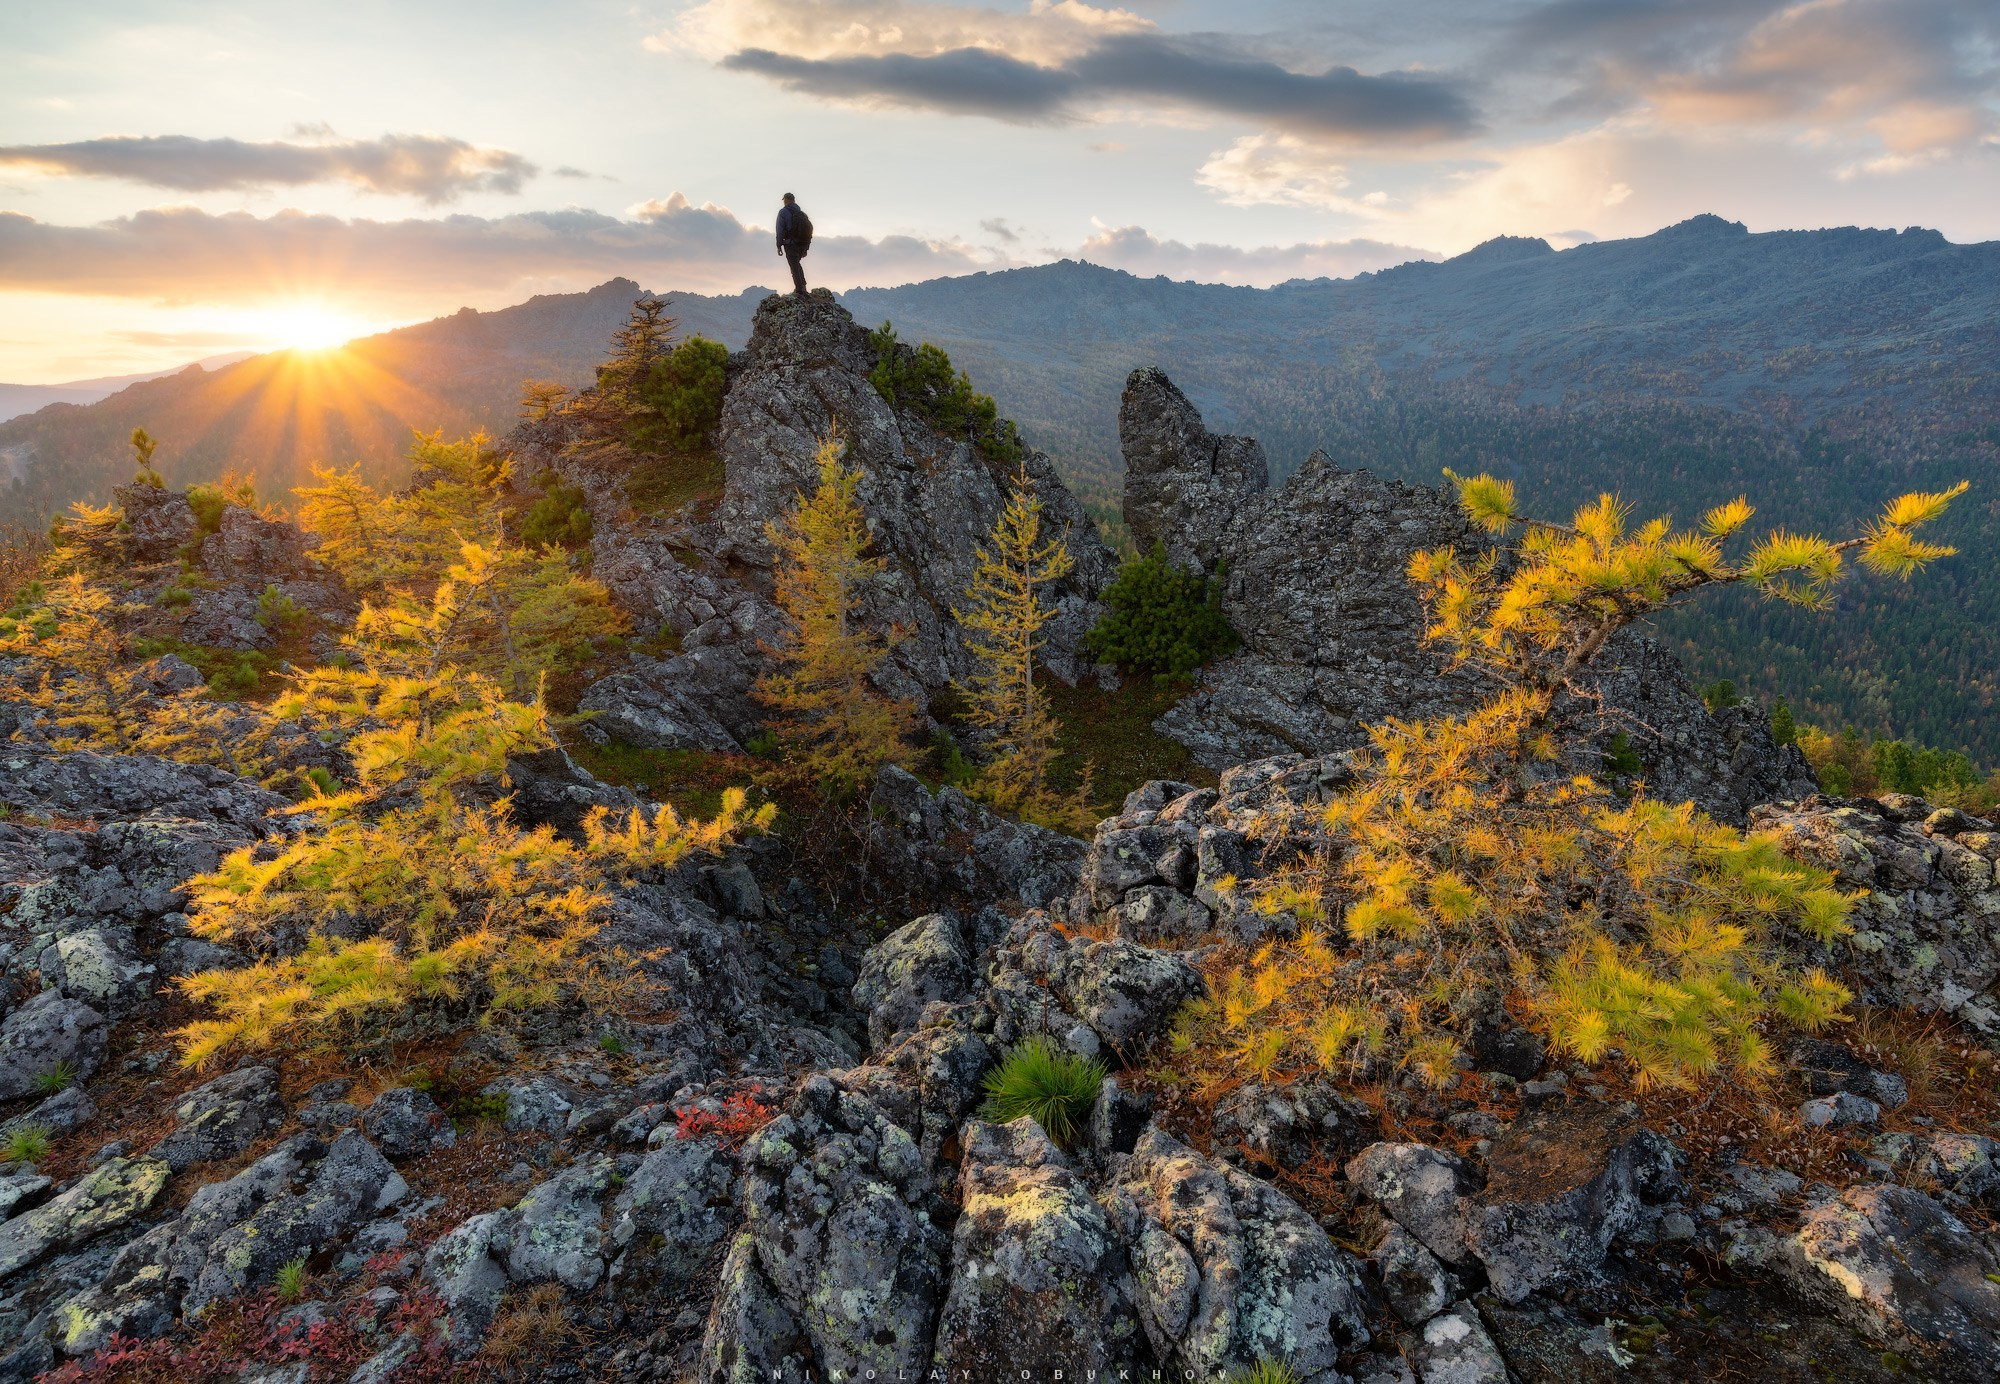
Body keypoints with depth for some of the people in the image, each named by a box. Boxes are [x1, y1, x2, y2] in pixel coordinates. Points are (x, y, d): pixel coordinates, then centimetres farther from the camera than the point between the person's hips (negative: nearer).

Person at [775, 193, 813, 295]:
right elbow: (809, 231, 15)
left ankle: (799, 288, -8)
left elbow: (780, 230, -10)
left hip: (790, 244, -6)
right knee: (796, 264, 23)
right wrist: (806, 248, 19)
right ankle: (802, 285, 13)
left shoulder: (783, 212, -3)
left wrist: (779, 245, -7)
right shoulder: (802, 213, 14)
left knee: (794, 266, -2)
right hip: (802, 245, 6)